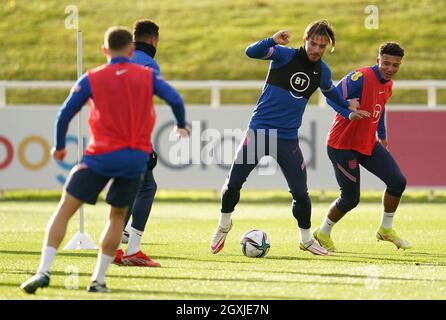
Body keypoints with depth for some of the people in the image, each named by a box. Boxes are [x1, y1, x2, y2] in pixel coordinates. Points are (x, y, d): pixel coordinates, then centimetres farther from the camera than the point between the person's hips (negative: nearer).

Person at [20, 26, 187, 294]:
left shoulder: (92, 79, 2)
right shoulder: (148, 76, 6)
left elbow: (65, 114, 2)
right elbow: (176, 100, -3)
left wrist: (59, 146, 18)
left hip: (101, 157, -2)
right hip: (137, 158, 2)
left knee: (64, 211, 2)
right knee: (118, 216, 19)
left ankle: (44, 271, -11)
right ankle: (99, 280, 13)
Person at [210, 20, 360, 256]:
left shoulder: (322, 72, 4)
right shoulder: (285, 55, -9)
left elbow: (331, 93, 27)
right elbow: (251, 52, -25)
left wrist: (348, 107, 26)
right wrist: (273, 41, -41)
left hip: (288, 138, 3)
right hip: (259, 130, -3)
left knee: (300, 193, -1)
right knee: (233, 183, -2)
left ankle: (306, 239, 21)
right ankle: (224, 225, 23)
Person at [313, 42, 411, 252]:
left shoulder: (387, 84, 6)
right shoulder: (361, 77, -22)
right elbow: (332, 97, -30)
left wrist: (382, 137, 28)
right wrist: (349, 113, -47)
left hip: (368, 144, 8)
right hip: (342, 146, -8)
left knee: (398, 182, -2)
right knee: (350, 199, -5)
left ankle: (386, 230, 19)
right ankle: (322, 234, 21)